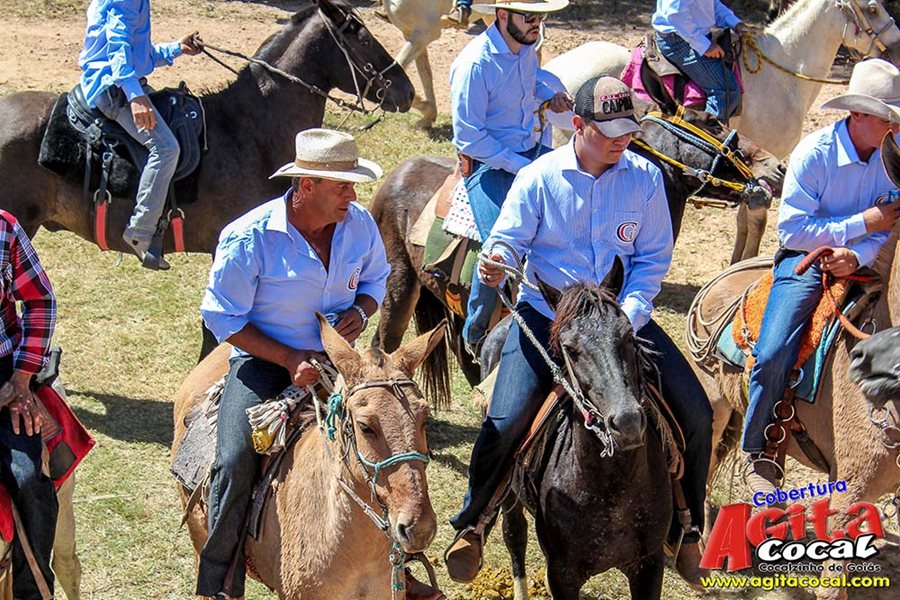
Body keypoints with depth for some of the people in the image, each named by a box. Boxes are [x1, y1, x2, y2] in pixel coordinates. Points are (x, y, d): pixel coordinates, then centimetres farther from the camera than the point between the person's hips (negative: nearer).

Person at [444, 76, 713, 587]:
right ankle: (471, 526, 7)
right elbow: (509, 241, -3)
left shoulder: (645, 178, -1)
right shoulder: (539, 179, -6)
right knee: (505, 423, -19)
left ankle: (687, 531, 14)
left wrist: (628, 316, -13)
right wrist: (496, 265, -29)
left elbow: (654, 258, 1)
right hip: (547, 315, -2)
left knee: (696, 414, -7)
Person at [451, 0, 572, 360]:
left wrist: (550, 95, 8)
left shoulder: (526, 47, 3)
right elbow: (468, 138, -19)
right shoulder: (475, 64, -20)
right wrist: (521, 166, -20)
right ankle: (474, 337, -5)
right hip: (488, 165, -8)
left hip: (531, 151, 8)